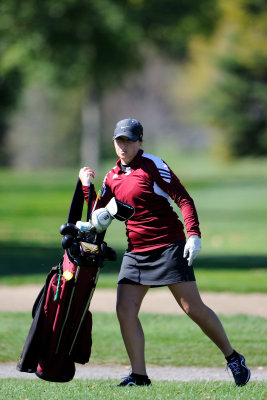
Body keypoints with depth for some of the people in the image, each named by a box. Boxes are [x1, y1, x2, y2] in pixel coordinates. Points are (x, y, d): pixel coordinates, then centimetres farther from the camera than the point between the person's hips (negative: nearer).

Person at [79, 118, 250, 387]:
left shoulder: (152, 165, -6)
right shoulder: (112, 177, 13)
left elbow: (183, 199, -11)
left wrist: (194, 234, -22)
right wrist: (86, 187, 8)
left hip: (169, 247, -6)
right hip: (136, 252, 6)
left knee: (194, 309, -7)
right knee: (125, 312, -8)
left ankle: (233, 359, 9)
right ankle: (139, 375, 0)